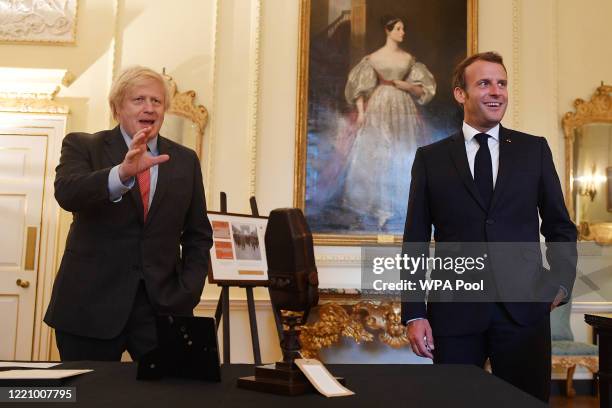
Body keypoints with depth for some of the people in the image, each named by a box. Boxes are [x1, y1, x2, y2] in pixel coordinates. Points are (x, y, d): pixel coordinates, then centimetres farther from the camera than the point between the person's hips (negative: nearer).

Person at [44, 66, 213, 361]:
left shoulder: (185, 160, 9)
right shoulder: (83, 146, 2)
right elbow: (66, 193, -18)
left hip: (163, 305, 2)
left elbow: (198, 235, 12)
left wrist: (187, 294, 0)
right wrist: (123, 172, -35)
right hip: (91, 304, -1)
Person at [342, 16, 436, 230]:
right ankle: (377, 203, 3)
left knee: (404, 156, 0)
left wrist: (403, 85, -9)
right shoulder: (373, 58, 2)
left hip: (404, 109, 2)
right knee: (374, 156, -4)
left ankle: (401, 203, 9)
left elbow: (422, 90, 8)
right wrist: (361, 111, -10)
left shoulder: (409, 59, 8)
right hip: (379, 109, -2)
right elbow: (360, 86, 0)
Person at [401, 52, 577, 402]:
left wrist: (561, 283, 0)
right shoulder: (431, 158, 6)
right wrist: (414, 313, -2)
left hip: (524, 308, 1)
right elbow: (415, 241, 4)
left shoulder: (535, 149, 9)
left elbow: (560, 226, 14)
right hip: (454, 311, 0)